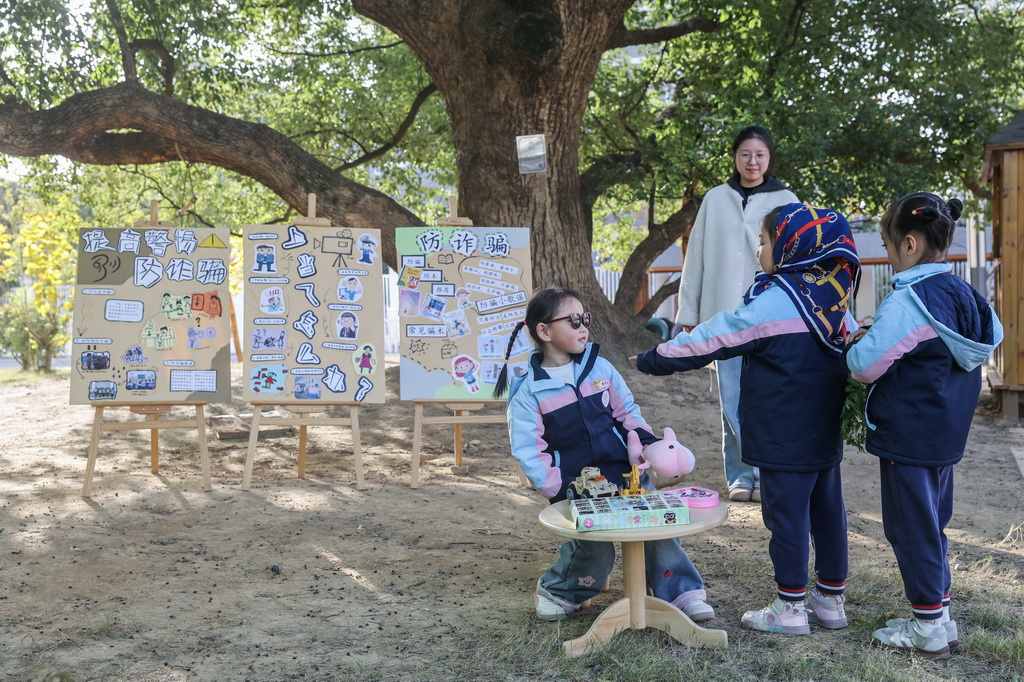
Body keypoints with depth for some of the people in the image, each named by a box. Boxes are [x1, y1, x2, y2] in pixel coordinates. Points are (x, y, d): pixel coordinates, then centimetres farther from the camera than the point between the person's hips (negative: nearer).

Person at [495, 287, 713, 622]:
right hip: (576, 486, -3)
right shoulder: (528, 392, -7)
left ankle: (683, 593, 4)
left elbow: (627, 410, 15)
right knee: (595, 550, -15)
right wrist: (560, 490, -16)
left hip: (624, 472, 4)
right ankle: (557, 591, 15)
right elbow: (529, 452, -8)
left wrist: (644, 440, -4)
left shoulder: (600, 368, 4)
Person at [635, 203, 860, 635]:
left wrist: (656, 360, -3)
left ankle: (790, 608, 10)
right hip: (825, 435, 8)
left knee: (787, 515, 1)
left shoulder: (773, 303, -17)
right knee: (827, 512, 15)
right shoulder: (833, 297, 5)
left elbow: (712, 339, -13)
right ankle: (831, 600, 26)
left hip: (784, 438, -8)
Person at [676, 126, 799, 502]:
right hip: (724, 314, 1)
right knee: (732, 400, 3)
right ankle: (740, 476, 12)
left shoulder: (786, 201, 6)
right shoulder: (715, 199, 9)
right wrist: (688, 313, 7)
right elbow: (695, 259, 10)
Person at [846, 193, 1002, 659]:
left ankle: (928, 629, 12)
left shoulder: (907, 301, -21)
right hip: (946, 436, 9)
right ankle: (939, 616, 29)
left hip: (907, 437, -9)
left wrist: (854, 343, 3)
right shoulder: (962, 294, 5)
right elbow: (993, 338, 22)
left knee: (910, 527, 3)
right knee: (931, 524, 19)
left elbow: (866, 365, -21)